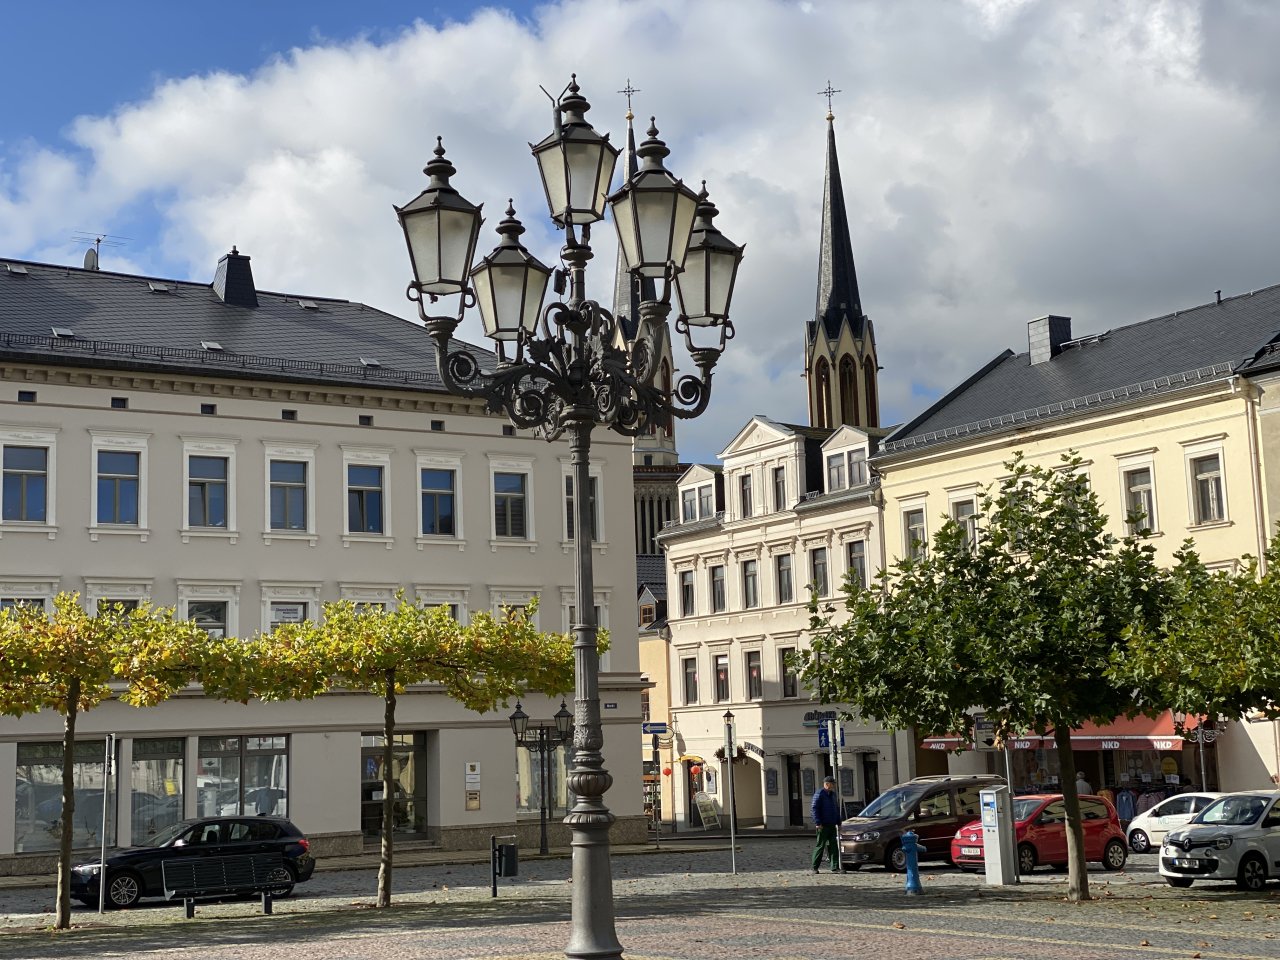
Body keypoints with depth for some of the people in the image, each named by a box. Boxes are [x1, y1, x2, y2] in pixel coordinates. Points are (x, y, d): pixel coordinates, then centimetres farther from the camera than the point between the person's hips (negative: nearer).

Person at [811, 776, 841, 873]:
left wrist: (838, 823, 16)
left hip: (832, 825, 7)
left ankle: (835, 867, 2)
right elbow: (814, 809, -12)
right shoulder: (819, 794, -7)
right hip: (823, 826, -7)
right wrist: (817, 823, -18)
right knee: (820, 846, -3)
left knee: (834, 846, 1)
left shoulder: (834, 795, 17)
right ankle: (815, 868, 4)